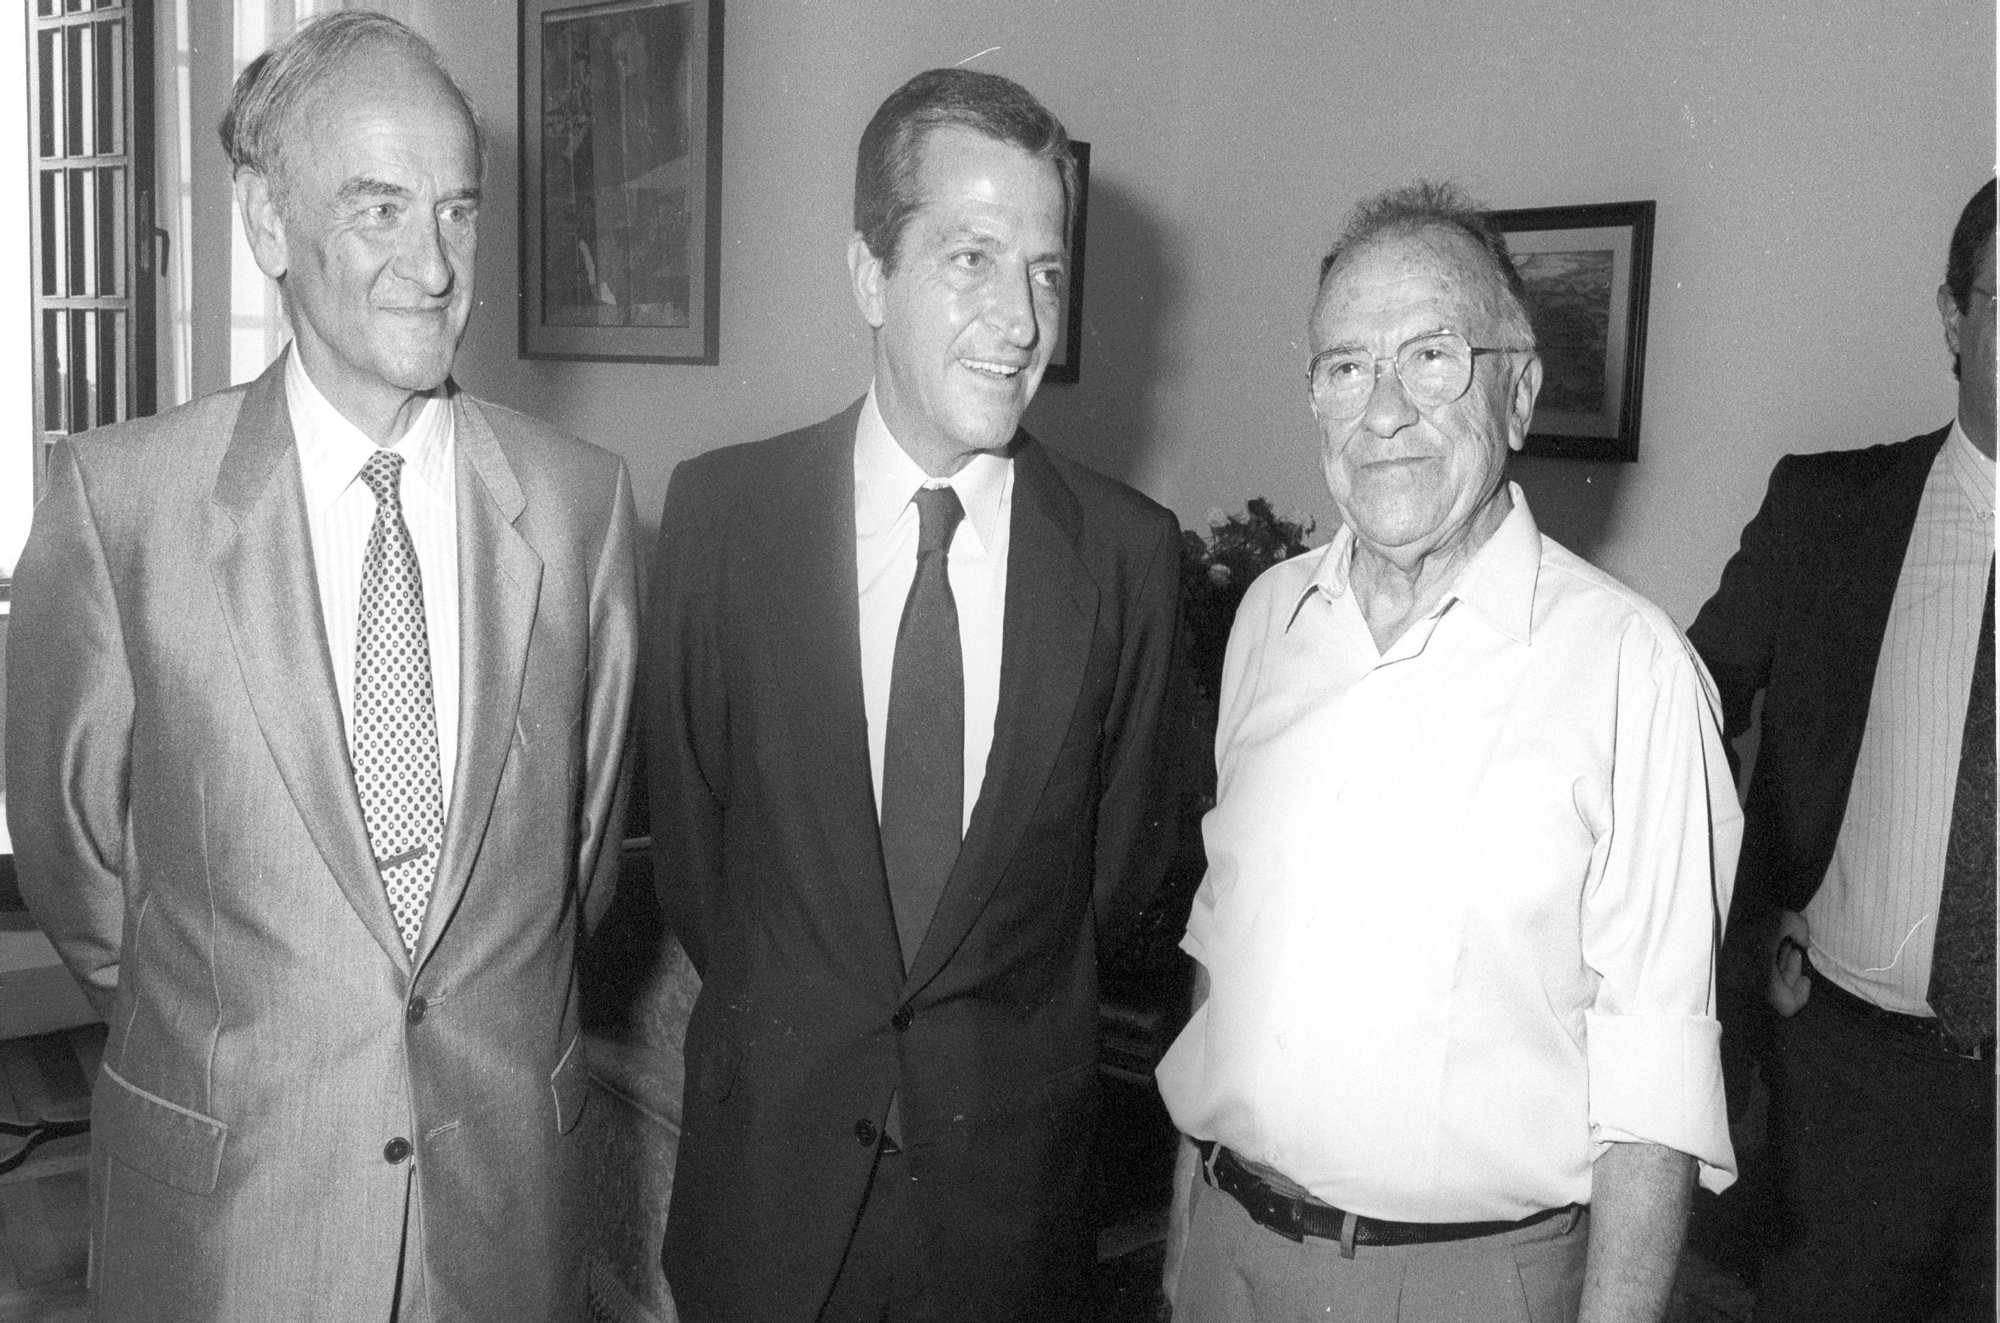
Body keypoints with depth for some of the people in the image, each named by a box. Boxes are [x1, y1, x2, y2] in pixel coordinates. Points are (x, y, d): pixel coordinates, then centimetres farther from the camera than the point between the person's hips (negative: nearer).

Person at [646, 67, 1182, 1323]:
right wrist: (779, 1016, 8)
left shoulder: (1131, 548, -9)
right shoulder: (721, 508, -9)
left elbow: (1124, 846, 3)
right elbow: (687, 803, 2)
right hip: (770, 1153, 0)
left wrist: (1008, 1020, 9)